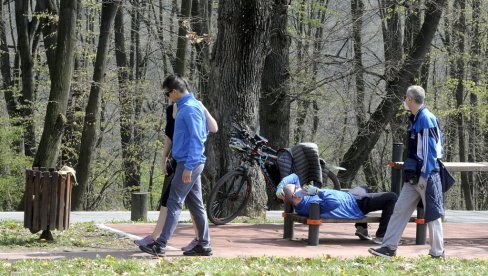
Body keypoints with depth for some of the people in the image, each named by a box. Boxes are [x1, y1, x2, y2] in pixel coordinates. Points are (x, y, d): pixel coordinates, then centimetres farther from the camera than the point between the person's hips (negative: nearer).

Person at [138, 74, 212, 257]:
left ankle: (160, 245, -11)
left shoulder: (189, 109, -16)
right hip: (190, 164, 10)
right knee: (195, 204, 11)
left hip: (188, 163, -10)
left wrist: (188, 166, -24)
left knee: (174, 203, -10)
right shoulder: (190, 106, 15)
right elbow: (203, 134, 22)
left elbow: (196, 139, -21)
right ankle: (204, 245, 14)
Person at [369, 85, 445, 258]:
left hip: (426, 175, -9)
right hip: (413, 176, 9)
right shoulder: (416, 119, 14)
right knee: (400, 210, 6)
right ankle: (389, 247, 7)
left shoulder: (426, 119, -14)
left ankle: (437, 252, 9)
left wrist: (424, 176, -20)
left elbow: (430, 149, -18)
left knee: (432, 214, 0)